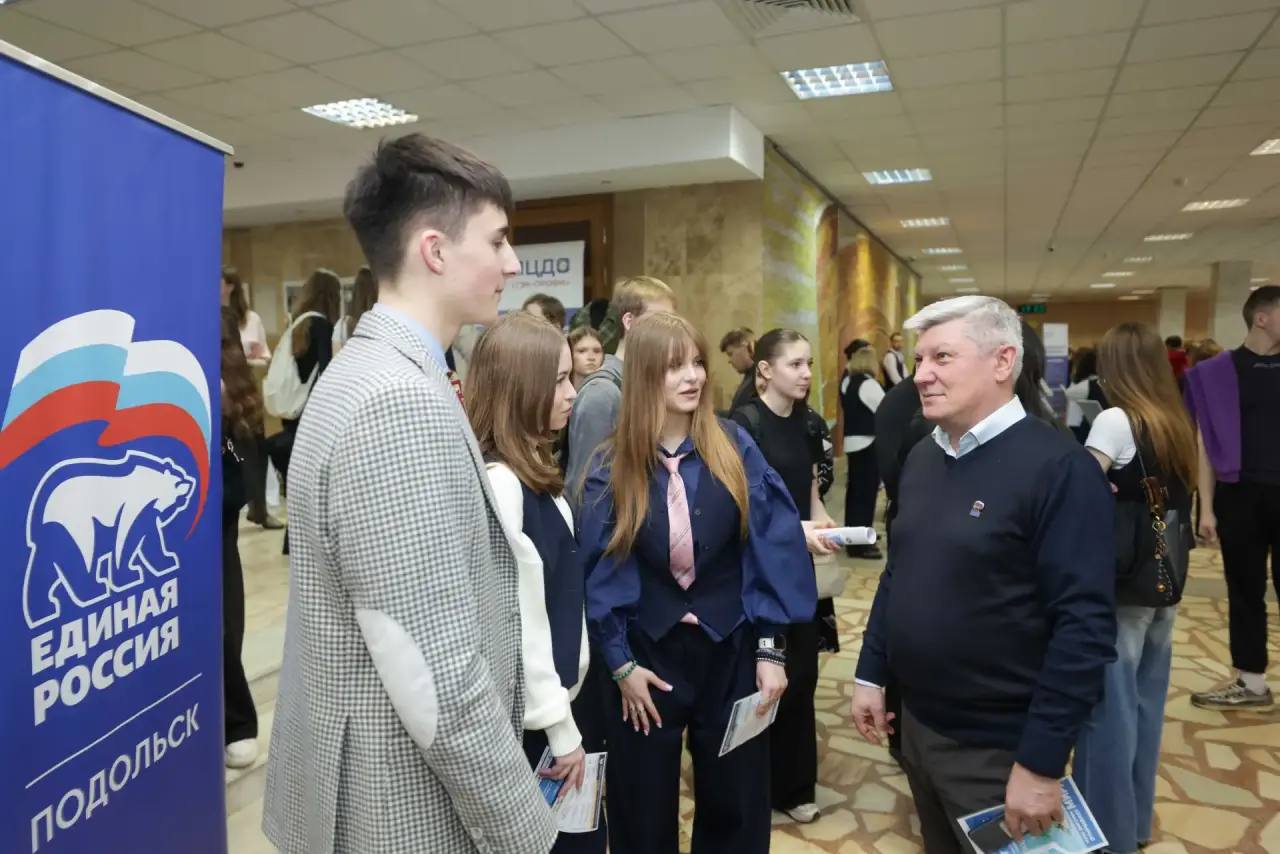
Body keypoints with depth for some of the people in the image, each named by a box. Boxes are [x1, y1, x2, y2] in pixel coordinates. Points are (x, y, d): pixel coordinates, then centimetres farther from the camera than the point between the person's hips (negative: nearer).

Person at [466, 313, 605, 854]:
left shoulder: (533, 471, 7)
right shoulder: (498, 483, -23)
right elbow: (519, 621, -22)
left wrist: (564, 709, 11)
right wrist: (559, 727, -15)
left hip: (553, 698, 8)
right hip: (527, 717, -8)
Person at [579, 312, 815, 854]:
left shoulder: (734, 447, -6)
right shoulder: (611, 468, -7)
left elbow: (771, 546, -6)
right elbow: (600, 573, -3)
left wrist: (770, 648, -7)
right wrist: (620, 664, -4)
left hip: (731, 649, 1)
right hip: (648, 653, 0)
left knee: (733, 807, 15)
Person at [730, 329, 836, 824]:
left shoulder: (805, 422, 7)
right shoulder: (745, 422, -14)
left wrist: (821, 522, -6)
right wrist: (797, 529, -23)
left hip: (797, 563, 7)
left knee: (801, 673, 13)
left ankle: (793, 785, 29)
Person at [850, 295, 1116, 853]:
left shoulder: (1058, 467, -19)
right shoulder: (921, 457, 4)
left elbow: (1085, 625, -21)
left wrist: (1042, 762, -20)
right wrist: (871, 673, 10)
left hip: (997, 747, -6)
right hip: (916, 722, 7)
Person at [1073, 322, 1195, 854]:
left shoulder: (1117, 420, -15)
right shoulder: (1178, 425, 8)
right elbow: (1179, 501, 13)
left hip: (1121, 584, -7)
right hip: (1165, 581, 8)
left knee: (1110, 708, 3)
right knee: (1145, 702, 17)